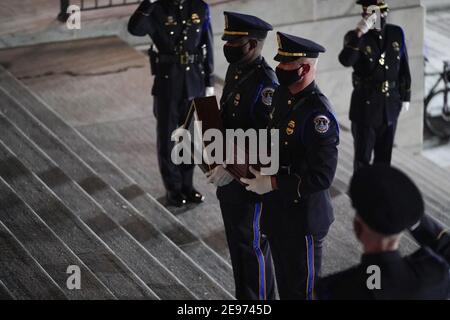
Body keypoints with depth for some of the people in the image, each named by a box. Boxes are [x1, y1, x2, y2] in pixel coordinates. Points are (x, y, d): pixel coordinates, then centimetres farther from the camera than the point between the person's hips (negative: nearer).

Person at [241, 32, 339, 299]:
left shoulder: (319, 114, -25)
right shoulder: (282, 96, 2)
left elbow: (322, 177, -28)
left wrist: (272, 183, -24)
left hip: (302, 218, -8)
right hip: (278, 212, 8)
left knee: (301, 289, 8)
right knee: (285, 285, 23)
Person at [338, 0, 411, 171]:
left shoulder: (397, 33, 2)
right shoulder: (355, 37, -10)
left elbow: (403, 67, 10)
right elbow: (345, 61, -29)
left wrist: (405, 96, 11)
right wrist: (358, 34, -37)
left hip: (390, 105, 4)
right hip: (366, 105, -4)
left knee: (384, 157, 14)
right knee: (363, 157, 4)